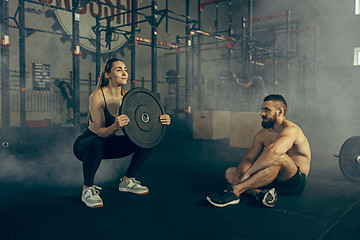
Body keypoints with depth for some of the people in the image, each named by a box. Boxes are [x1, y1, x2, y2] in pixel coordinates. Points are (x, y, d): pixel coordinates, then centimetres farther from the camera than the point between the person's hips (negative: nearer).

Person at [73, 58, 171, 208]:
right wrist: (114, 126, -50)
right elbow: (99, 131, -28)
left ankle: (127, 181, 8)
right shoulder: (97, 96, -24)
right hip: (85, 144, -6)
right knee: (96, 143, -41)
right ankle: (87, 189, -16)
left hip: (109, 144, 6)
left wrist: (160, 121, -28)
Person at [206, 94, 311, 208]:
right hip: (274, 180, 7)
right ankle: (260, 193, -31)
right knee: (230, 172, -5)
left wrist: (247, 173, -35)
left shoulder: (291, 130, -17)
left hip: (296, 181, -7)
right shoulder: (262, 135, 8)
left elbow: (273, 151, -37)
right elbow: (249, 158, 3)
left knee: (278, 157, -39)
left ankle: (235, 191, -38)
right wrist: (240, 172, -20)